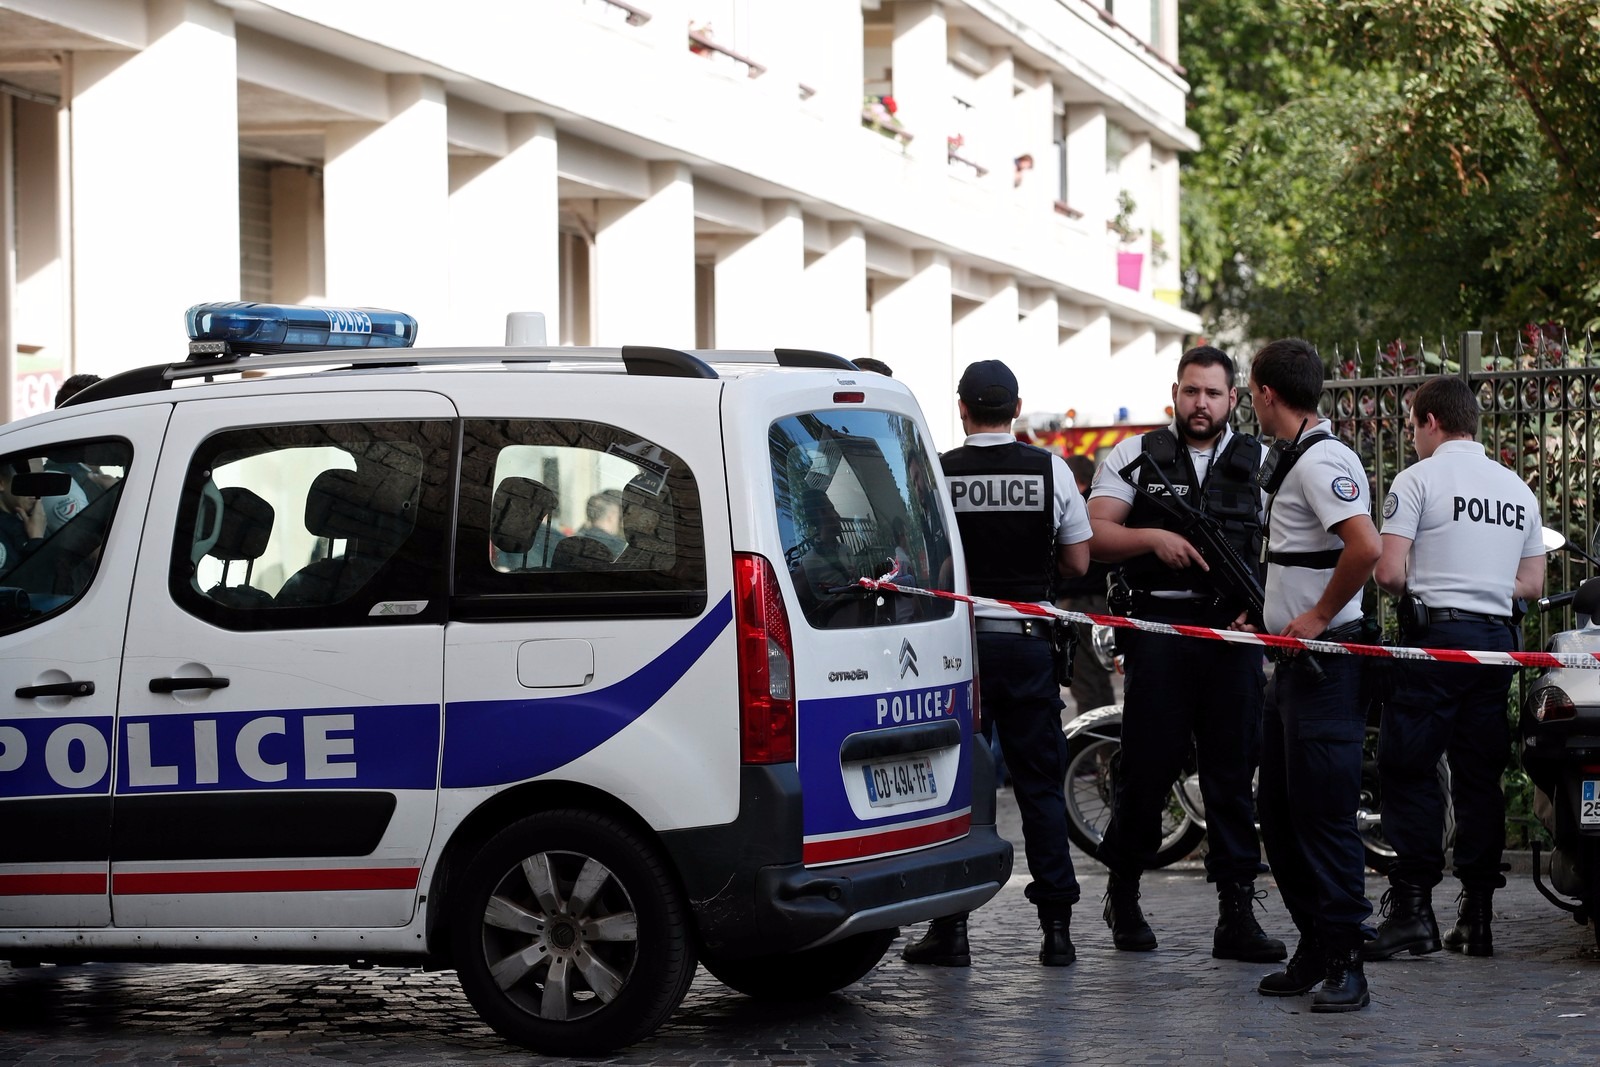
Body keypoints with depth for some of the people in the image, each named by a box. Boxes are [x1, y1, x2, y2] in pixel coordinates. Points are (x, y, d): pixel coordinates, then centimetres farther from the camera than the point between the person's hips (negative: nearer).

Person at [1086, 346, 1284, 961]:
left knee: (1234, 771, 0)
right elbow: (1093, 535, 2)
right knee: (1147, 765, 0)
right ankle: (1123, 892, 18)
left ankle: (1236, 912, 2)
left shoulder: (1262, 464, 12)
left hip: (1234, 631, 1)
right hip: (1159, 627, -1)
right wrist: (1153, 537, -14)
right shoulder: (1136, 456, 10)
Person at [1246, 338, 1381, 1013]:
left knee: (1324, 816, -8)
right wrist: (1276, 613, 19)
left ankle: (1344, 963, -4)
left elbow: (1366, 547, -30)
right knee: (1279, 812, 13)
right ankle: (1313, 951, 19)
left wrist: (1318, 617, -21)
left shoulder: (1322, 461, -16)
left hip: (1325, 662, -11)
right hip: (1293, 662, 11)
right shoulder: (1298, 460, 17)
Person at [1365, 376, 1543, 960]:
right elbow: (1532, 581, 16)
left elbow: (1389, 573, -11)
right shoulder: (1518, 489, 15)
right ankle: (1477, 916, 8)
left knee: (1407, 770, -3)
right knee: (1480, 776, 8)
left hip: (1436, 631, -6)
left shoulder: (1418, 479, -4)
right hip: (1498, 638, 6)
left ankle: (1412, 907, -8)